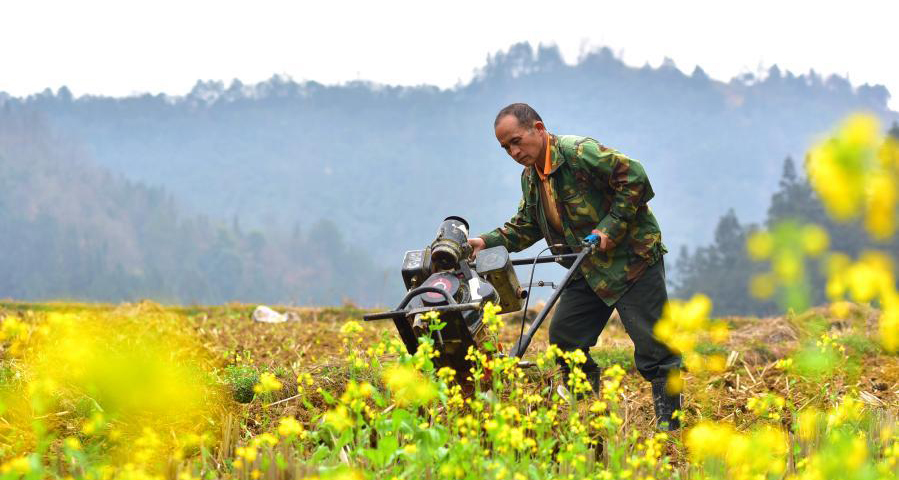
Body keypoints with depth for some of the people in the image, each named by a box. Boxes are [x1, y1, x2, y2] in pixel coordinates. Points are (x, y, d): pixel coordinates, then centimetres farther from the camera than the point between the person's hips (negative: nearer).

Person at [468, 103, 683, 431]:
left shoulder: (579, 152, -19)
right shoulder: (531, 177, 10)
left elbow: (635, 178, -23)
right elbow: (525, 227, 18)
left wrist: (610, 228, -22)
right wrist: (488, 241, 2)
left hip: (633, 259, -9)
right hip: (591, 268, 9)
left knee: (652, 345, -7)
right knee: (564, 335, 4)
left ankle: (669, 422, 0)